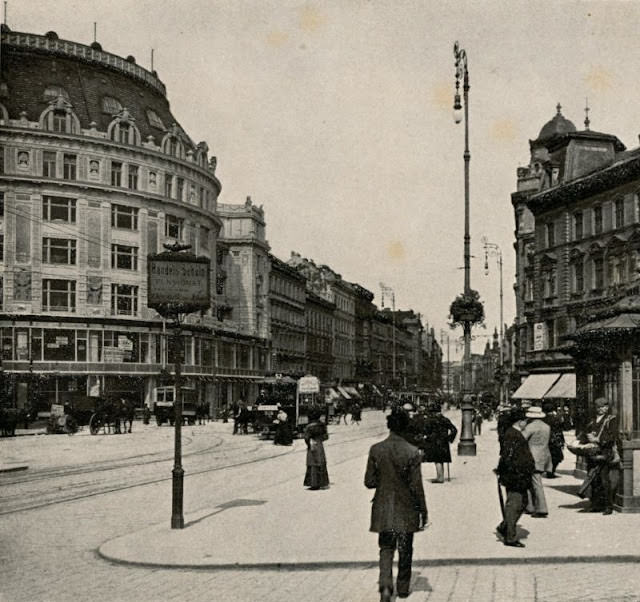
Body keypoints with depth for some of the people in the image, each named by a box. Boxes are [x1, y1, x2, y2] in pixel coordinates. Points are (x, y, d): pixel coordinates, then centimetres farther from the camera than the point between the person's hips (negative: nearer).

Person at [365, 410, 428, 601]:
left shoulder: (375, 450, -8)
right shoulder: (412, 452, -14)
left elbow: (369, 482, -4)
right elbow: (416, 485, -10)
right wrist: (423, 511, 0)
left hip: (383, 508, 1)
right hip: (406, 509, -1)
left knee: (386, 547, 12)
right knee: (405, 550, 16)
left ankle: (385, 585, -7)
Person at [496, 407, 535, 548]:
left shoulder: (516, 433, 15)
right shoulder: (513, 435, -19)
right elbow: (507, 456, -23)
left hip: (521, 477, 11)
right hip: (515, 476, -11)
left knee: (523, 502, 17)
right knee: (513, 505, -4)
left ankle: (504, 527, 26)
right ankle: (510, 537, 3)